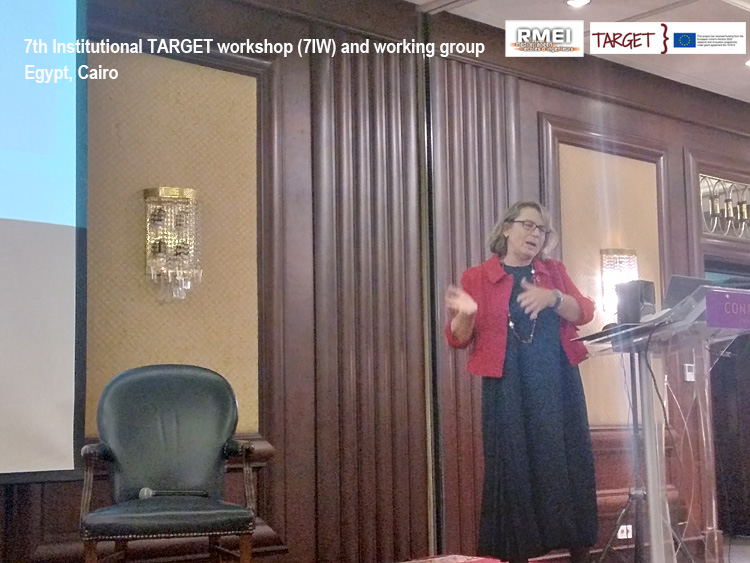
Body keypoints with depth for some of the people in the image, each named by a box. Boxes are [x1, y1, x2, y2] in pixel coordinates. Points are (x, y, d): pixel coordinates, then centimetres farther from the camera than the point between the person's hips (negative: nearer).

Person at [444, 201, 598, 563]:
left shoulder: (555, 272, 15)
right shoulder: (477, 277, 6)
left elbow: (584, 313, 2)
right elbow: (459, 339, 2)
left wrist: (553, 298, -17)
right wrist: (465, 314, -20)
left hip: (558, 383, 3)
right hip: (507, 388, -2)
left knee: (566, 462, 1)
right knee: (512, 467, -3)